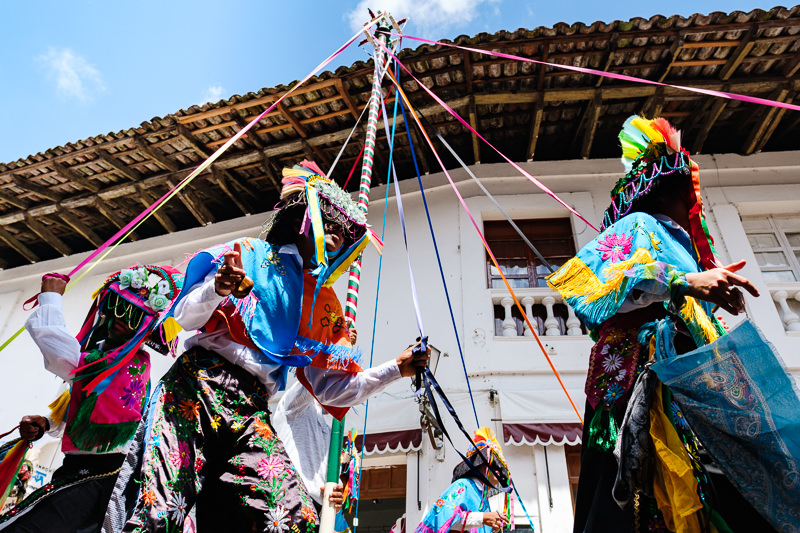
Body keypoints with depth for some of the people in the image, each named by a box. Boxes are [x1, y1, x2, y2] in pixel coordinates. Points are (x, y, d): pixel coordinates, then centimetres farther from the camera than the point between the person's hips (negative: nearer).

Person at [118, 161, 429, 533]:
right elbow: (186, 317, 2)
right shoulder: (246, 254, 9)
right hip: (198, 383, -3)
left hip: (252, 411, 3)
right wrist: (216, 290, -20)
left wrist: (396, 369, 10)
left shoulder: (323, 305, 19)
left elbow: (330, 389, 16)